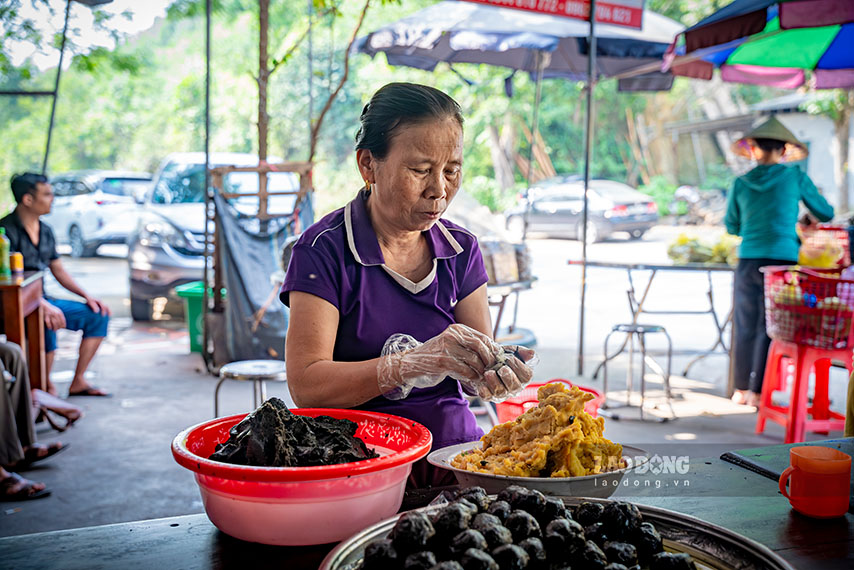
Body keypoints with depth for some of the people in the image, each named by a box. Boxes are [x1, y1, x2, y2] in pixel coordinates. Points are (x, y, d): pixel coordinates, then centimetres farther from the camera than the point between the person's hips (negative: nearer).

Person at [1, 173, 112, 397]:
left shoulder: (46, 231, 12)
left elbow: (59, 271, 18)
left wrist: (87, 296, 5)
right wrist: (44, 306, -32)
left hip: (43, 300, 9)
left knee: (98, 316, 1)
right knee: (47, 323, -37)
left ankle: (78, 382, 5)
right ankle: (46, 385, -14)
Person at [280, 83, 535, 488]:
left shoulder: (462, 249, 9)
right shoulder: (323, 249, -8)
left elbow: (473, 369, 7)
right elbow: (305, 386, -15)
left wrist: (494, 373, -18)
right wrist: (416, 362, -26)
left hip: (454, 448, 5)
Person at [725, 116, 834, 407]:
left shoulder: (741, 183, 4)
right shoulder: (795, 177, 0)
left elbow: (731, 226, 15)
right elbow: (826, 213, 11)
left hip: (748, 261, 2)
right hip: (783, 260, -2)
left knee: (745, 327, 11)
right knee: (769, 328, 5)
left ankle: (742, 390, 20)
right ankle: (758, 391, 9)